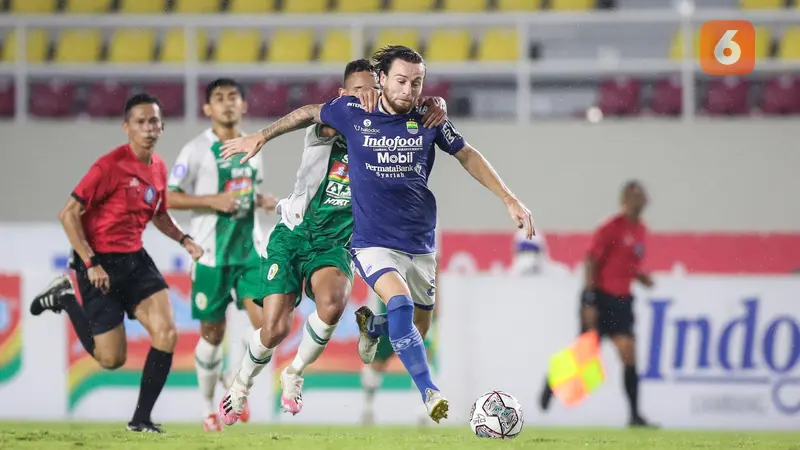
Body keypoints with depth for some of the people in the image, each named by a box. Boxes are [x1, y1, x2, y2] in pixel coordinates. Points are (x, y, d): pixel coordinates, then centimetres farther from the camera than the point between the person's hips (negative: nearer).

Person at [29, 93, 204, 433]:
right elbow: (68, 214, -17)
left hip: (135, 259, 6)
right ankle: (65, 301, 24)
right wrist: (90, 264, -20)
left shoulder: (158, 167, 5)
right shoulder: (111, 165, -18)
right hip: (102, 263, -6)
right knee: (112, 359, -1)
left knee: (167, 333, -13)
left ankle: (141, 419, 0)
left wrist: (183, 239, 6)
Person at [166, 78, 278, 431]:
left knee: (265, 321, -10)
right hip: (211, 253, -4)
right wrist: (213, 200, -20)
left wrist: (262, 201, 5)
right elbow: (170, 197, -10)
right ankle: (208, 407, 18)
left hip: (250, 249, 4)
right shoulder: (197, 150, -6)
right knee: (212, 332, 2)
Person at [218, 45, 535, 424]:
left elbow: (468, 156, 11)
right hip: (373, 242, -4)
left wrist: (509, 200, 7)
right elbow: (309, 114, 13)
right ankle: (429, 392, -35)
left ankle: (370, 325, 47)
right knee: (400, 303, -31)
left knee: (417, 329, 13)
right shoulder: (352, 112, -7)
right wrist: (260, 137, 16)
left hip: (420, 244, 4)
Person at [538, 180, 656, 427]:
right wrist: (589, 302, -18)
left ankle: (635, 414, -6)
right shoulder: (611, 228, -13)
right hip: (600, 297, -6)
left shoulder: (641, 230, 9)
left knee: (629, 355, -5)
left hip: (622, 300, 6)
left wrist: (641, 277, 3)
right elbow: (591, 262, -14)